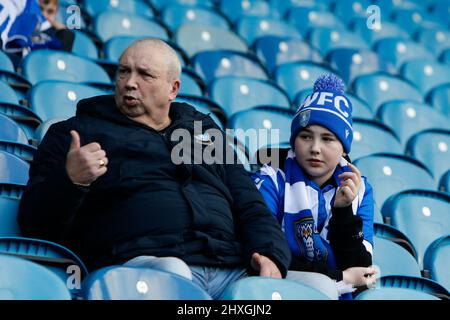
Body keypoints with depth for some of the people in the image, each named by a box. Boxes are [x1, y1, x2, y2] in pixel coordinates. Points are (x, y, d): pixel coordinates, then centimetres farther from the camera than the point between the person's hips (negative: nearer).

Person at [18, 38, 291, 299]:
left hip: (232, 269, 2)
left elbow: (250, 205, 26)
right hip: (140, 261, -2)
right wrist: (70, 181, -13)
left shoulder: (204, 129, 29)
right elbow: (35, 224, 9)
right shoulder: (78, 132, 17)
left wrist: (270, 254, 4)